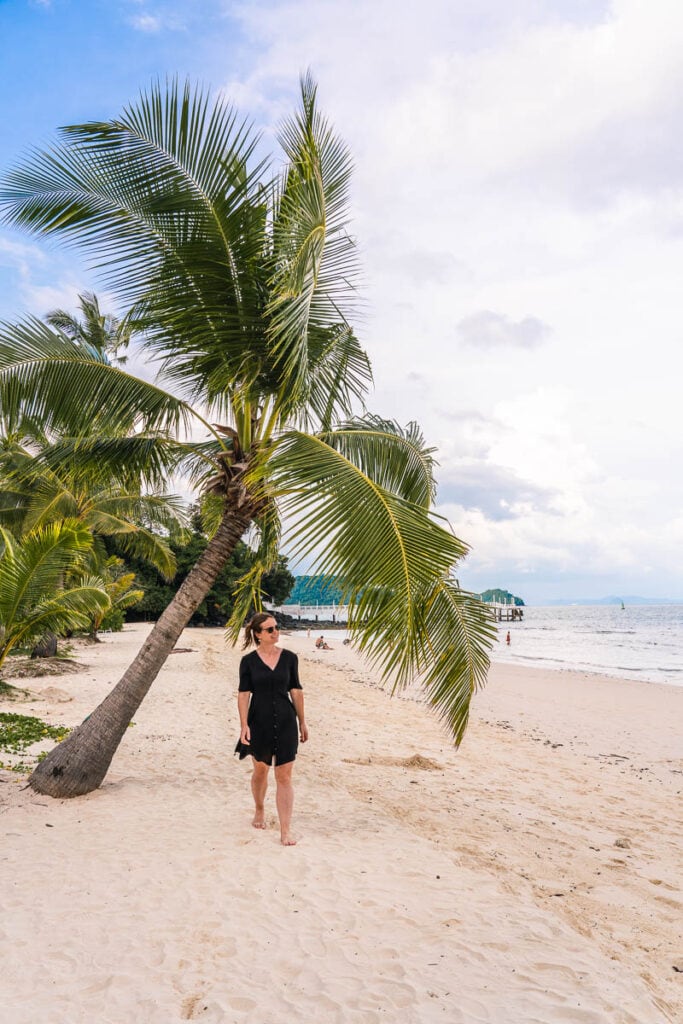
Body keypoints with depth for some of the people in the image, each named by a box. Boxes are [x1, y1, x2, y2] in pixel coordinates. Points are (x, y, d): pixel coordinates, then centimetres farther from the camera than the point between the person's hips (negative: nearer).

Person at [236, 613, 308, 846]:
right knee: (260, 770, 18)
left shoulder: (289, 657, -1)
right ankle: (259, 811, 44)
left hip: (285, 722, 0)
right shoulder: (249, 661, -5)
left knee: (284, 777, -1)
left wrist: (302, 722, 7)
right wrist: (244, 725, -11)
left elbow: (296, 691, 4)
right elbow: (243, 694, -4)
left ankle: (285, 831, 5)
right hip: (259, 721, 0)